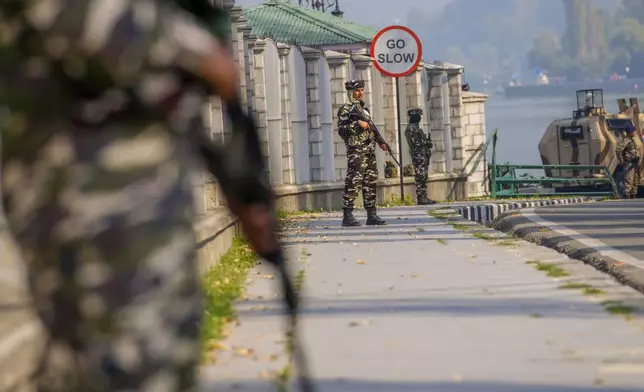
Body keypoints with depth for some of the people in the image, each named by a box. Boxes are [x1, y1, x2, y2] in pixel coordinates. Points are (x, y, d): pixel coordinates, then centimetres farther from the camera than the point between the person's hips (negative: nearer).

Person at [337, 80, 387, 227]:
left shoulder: (364, 108, 21)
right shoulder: (345, 109, -4)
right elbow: (341, 129, -14)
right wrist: (357, 124, -21)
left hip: (370, 151, 8)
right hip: (356, 151, -8)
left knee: (371, 183, 8)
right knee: (353, 183, -11)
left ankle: (371, 215, 11)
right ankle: (347, 216, -9)